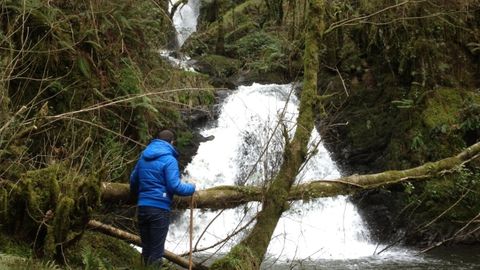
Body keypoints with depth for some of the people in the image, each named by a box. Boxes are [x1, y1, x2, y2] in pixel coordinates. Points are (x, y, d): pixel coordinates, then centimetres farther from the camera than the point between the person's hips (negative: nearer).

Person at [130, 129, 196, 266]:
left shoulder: (143, 157, 13)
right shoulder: (169, 159, -9)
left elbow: (133, 181, 23)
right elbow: (175, 186, -15)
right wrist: (191, 188, 3)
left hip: (142, 207, 6)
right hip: (159, 209, -6)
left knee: (146, 249, 14)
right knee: (156, 251, -1)